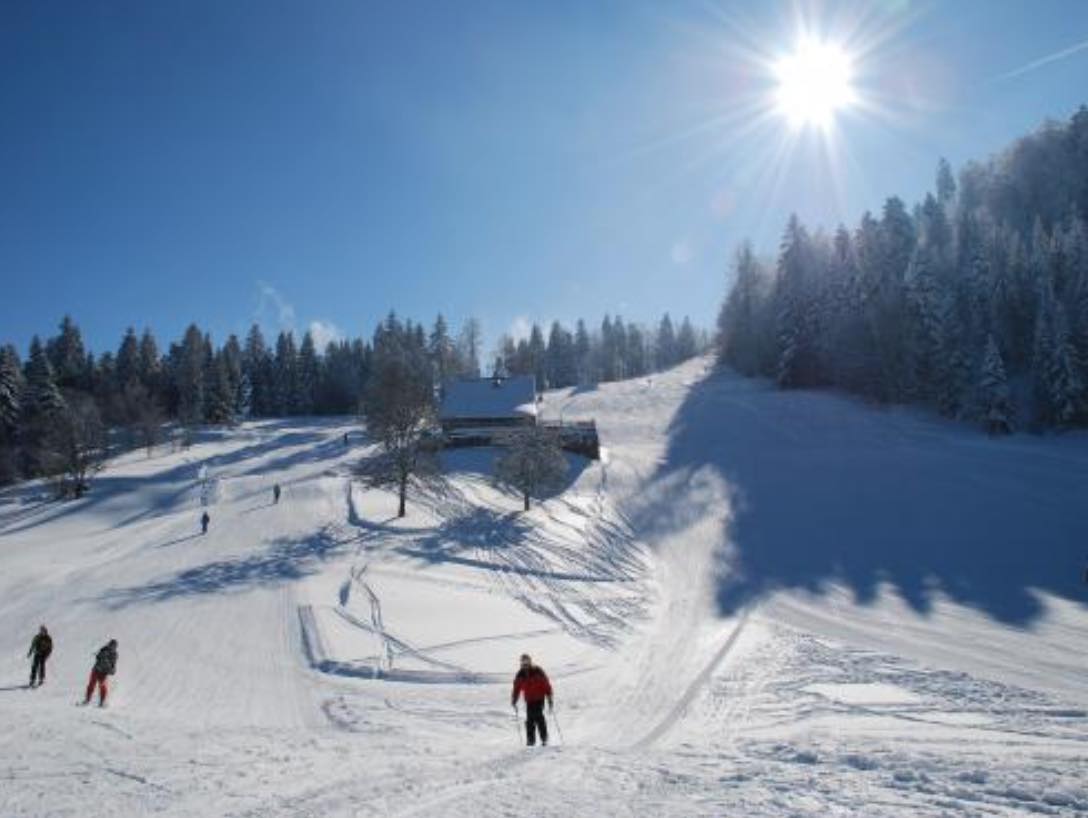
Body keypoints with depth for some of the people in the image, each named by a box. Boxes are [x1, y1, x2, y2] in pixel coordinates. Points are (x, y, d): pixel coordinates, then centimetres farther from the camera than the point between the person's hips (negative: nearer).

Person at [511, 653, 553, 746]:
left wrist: (549, 699, -9)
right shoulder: (520, 675, 2)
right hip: (529, 700, 3)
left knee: (538, 717, -15)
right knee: (529, 720, -4)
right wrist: (514, 701, 1)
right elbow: (516, 688, 9)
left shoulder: (538, 672, -7)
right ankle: (531, 740, 4)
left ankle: (544, 738, -6)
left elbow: (547, 685, -5)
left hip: (539, 699, -3)